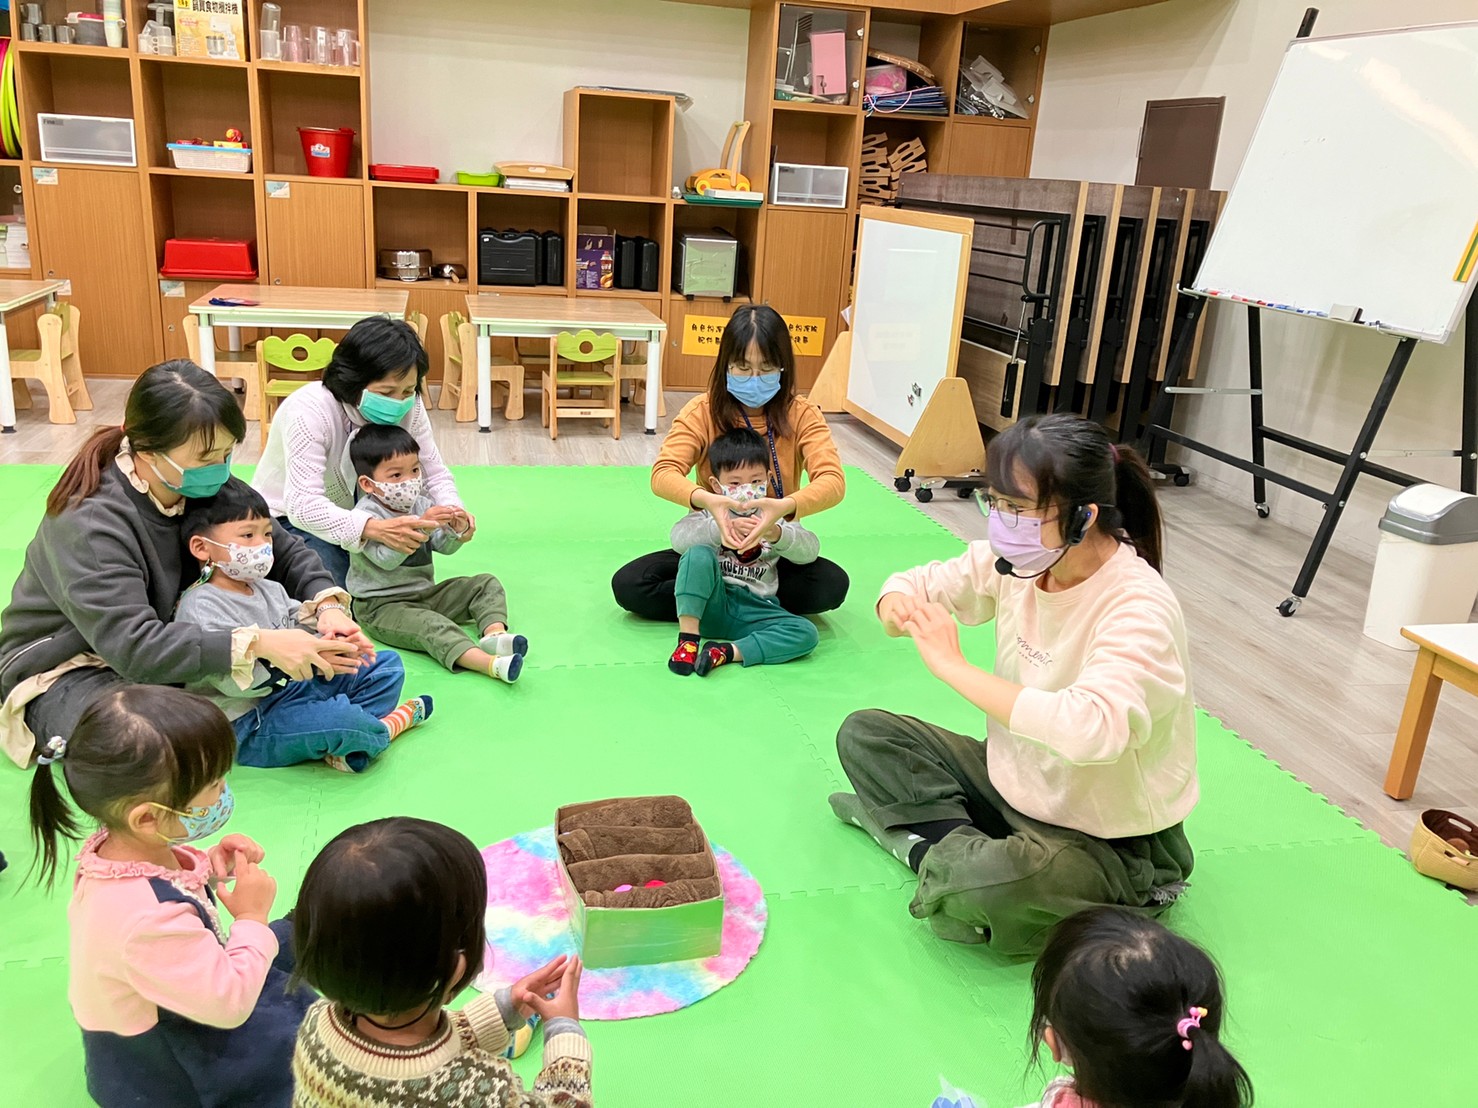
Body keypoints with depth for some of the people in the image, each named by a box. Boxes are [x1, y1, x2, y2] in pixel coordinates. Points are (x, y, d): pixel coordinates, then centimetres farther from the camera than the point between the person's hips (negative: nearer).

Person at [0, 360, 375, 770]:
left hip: (169, 641, 7)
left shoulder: (206, 486, -10)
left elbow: (282, 548, 0)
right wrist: (257, 643, -44)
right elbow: (132, 647, -38)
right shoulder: (89, 523, -29)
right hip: (67, 669, -6)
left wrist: (327, 603, -21)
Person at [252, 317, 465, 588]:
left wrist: (451, 508, -35)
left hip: (355, 511, 5)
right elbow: (302, 506, -41)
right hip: (289, 518, -5)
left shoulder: (408, 406, -18)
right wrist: (376, 529, -58)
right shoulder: (309, 411, -33)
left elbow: (433, 472, -10)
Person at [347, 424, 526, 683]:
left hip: (426, 592, 8)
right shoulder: (366, 515, -16)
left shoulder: (421, 505, 7)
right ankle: (491, 664, -56)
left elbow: (443, 547, 7)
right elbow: (385, 559, -30)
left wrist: (457, 533, -16)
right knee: (431, 625, -35)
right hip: (384, 606, -8)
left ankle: (494, 633, -27)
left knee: (486, 584, 1)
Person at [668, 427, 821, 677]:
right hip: (711, 604, -2)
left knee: (806, 633, -23)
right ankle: (687, 639, -25)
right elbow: (679, 538, -15)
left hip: (757, 609, 2)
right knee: (699, 554, -29)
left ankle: (727, 652, -30)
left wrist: (776, 534, -25)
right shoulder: (710, 512, 5)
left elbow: (810, 550, -4)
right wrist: (722, 528, -31)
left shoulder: (774, 516, 11)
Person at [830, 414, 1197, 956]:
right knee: (863, 733, 2)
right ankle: (952, 842, -10)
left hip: (1107, 841, -7)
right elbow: (915, 584, 2)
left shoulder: (1139, 609, -30)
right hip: (1014, 781, 7)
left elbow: (1091, 728, -47)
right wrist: (899, 608, -25)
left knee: (971, 890, -36)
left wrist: (952, 665, -40)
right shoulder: (1017, 560, -9)